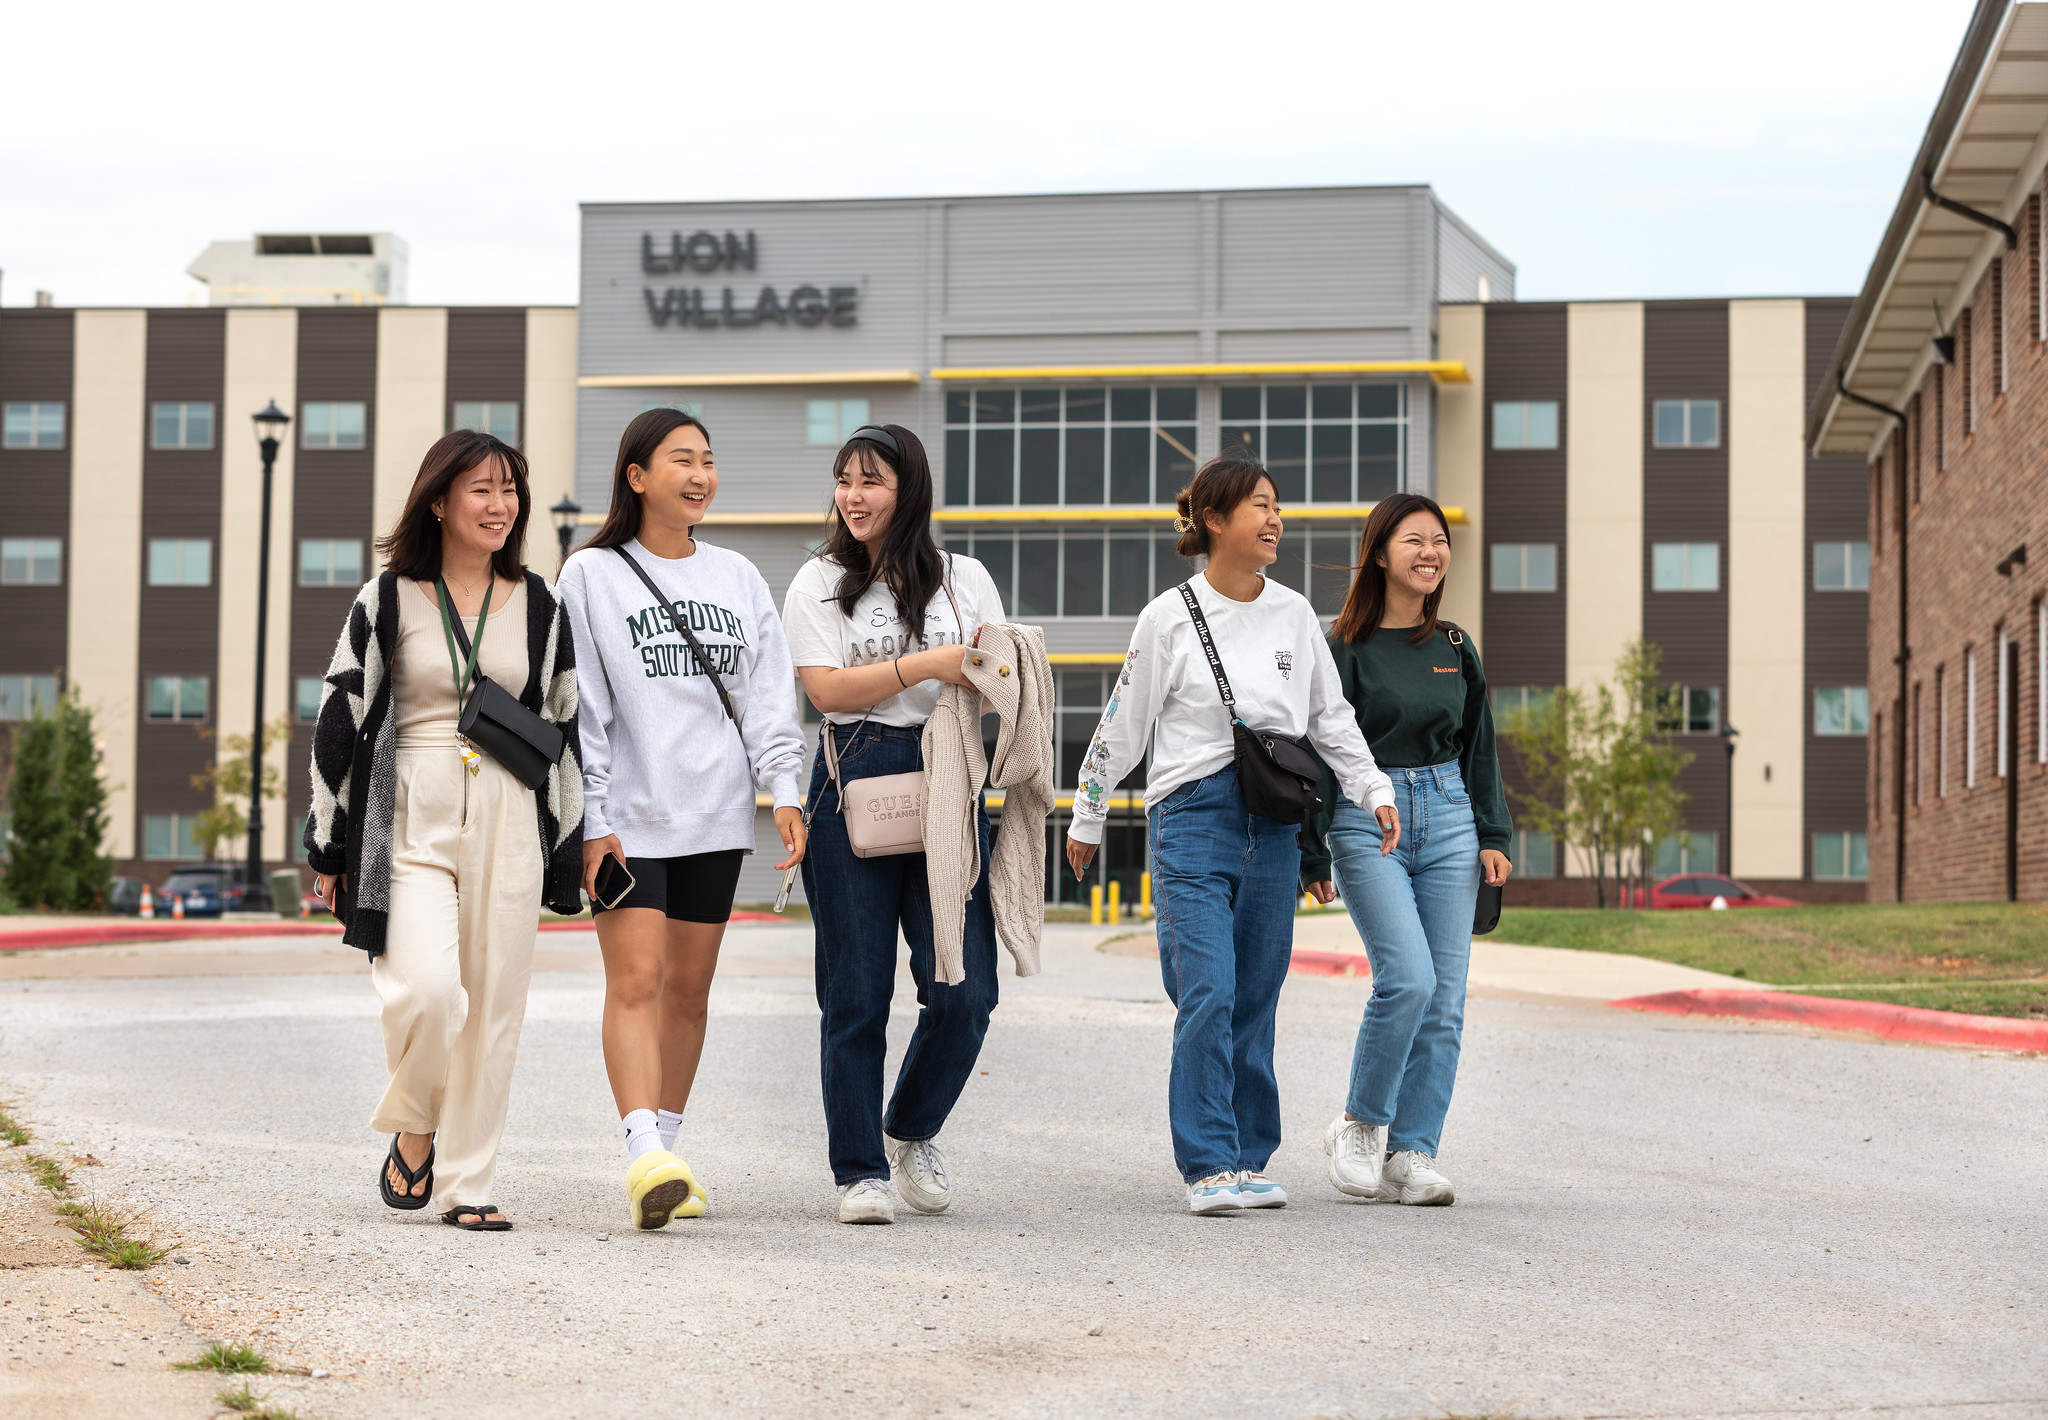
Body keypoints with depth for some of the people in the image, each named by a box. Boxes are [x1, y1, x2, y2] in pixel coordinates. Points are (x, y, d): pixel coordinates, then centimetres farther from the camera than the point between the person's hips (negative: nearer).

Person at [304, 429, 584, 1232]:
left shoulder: (539, 608, 10)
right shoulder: (389, 600, 3)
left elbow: (564, 727, 13)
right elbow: (339, 719, 4)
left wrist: (566, 851, 9)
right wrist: (329, 846, 1)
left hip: (508, 823, 3)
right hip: (411, 823, -3)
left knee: (492, 1007, 2)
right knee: (428, 990, -20)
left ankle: (466, 1183, 13)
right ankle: (413, 1129, 8)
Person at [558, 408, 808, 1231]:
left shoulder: (738, 578, 14)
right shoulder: (591, 576, 1)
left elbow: (768, 696, 10)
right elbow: (579, 708, -3)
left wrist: (783, 790, -3)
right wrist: (588, 819, -10)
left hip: (715, 816, 5)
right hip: (628, 816, -4)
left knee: (689, 985, 7)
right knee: (635, 979, -13)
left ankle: (666, 1146, 16)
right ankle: (645, 1157, -23)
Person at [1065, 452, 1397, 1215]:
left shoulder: (1294, 613, 10)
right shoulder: (1170, 617, -2)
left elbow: (1330, 717, 19)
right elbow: (1122, 724, 4)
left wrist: (1374, 791, 11)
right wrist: (1086, 821, 9)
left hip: (1274, 823, 4)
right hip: (1193, 816, -4)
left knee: (1256, 1000, 6)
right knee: (1208, 993, -13)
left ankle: (1249, 1159, 15)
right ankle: (1208, 1165, -10)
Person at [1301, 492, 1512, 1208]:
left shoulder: (1456, 648, 12)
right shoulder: (1346, 648, -3)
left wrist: (1492, 835, 10)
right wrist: (1311, 855, -4)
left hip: (1447, 815, 5)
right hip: (1366, 821, -5)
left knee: (1445, 998, -1)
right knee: (1408, 979, -19)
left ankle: (1411, 1155, 5)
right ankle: (1359, 1125, 1)